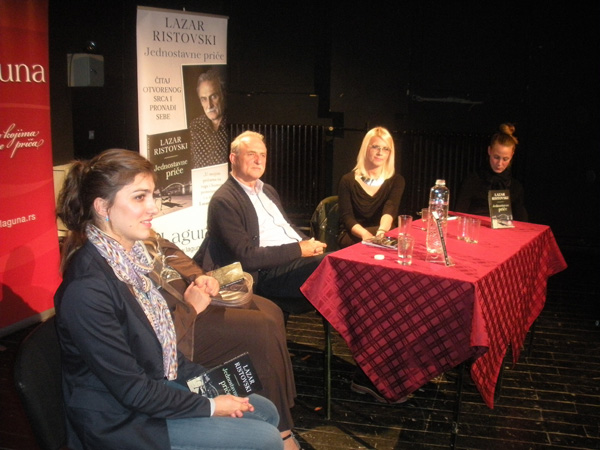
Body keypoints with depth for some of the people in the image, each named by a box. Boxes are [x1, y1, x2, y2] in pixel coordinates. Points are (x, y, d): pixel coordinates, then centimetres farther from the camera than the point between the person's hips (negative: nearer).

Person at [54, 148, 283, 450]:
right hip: (122, 424, -8)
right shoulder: (88, 287, -28)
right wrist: (209, 407, -13)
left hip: (157, 384, 8)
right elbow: (131, 390, -22)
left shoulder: (129, 256, -1)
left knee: (266, 412, 12)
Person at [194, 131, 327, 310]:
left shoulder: (268, 191, 21)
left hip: (299, 255, 8)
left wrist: (309, 244, 2)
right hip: (268, 273, -8)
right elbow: (246, 257, -13)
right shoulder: (223, 201, -6)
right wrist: (299, 249, -14)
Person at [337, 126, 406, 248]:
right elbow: (347, 217, -7)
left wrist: (381, 231, -38)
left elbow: (390, 209, -15)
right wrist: (364, 234, -30)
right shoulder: (348, 180, 3)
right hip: (352, 237, -2)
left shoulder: (396, 181, 5)